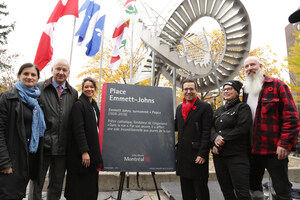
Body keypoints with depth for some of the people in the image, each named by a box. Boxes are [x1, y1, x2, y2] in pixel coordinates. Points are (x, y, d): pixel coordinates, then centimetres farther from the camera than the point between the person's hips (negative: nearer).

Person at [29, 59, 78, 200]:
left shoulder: (73, 93, 8)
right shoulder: (39, 88, 0)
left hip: (62, 146, 3)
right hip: (42, 144, -2)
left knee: (57, 185, 16)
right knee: (36, 183, 9)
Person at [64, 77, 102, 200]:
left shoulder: (94, 106, 14)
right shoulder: (78, 105, -11)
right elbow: (78, 129, -18)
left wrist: (97, 154, 16)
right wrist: (84, 151, -22)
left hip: (93, 151, 8)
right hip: (81, 154, -8)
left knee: (91, 186, 13)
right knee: (80, 188, 2)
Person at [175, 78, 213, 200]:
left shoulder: (205, 107, -6)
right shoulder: (179, 108, 13)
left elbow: (207, 133, -11)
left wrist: (202, 154, -16)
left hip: (197, 156, -6)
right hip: (182, 155, 6)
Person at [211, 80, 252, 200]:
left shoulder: (242, 107, -1)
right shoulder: (219, 110, 18)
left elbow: (242, 129, -13)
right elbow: (212, 127, 10)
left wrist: (222, 141, -13)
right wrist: (215, 138, -12)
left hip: (237, 155, -6)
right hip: (219, 155, 6)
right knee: (226, 190, 13)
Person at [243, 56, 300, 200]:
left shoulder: (277, 85, -3)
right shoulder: (245, 91, 13)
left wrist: (285, 143, -17)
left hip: (274, 150, -5)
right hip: (252, 150, 5)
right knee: (252, 187, 16)